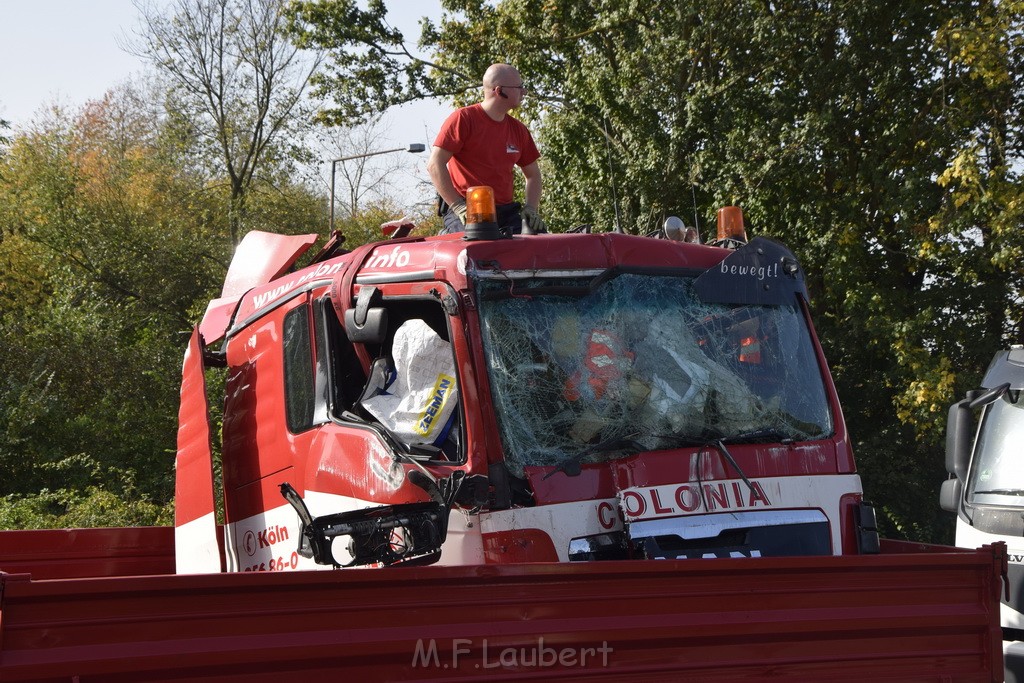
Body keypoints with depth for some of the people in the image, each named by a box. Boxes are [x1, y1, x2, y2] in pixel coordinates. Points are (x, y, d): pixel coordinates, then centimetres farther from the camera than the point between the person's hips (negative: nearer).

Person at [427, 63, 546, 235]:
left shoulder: (519, 130, 15)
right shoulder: (462, 119, -2)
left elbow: (532, 174, 25)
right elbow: (435, 164, -8)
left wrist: (531, 208, 6)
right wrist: (458, 206, -16)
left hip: (506, 212, 6)